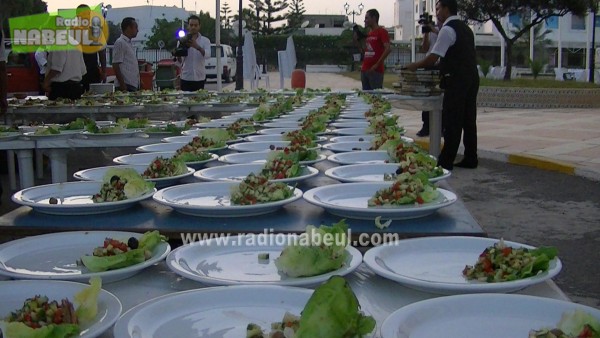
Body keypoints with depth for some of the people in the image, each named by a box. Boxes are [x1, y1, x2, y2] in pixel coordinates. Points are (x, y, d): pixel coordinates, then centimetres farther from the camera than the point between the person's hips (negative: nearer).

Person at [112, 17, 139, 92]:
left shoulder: (129, 43, 18)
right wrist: (122, 85, -20)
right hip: (126, 85, -9)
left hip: (133, 85, 9)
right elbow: (115, 66, -15)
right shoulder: (120, 43, -10)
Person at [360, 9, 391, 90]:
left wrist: (377, 64, -18)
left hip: (375, 70, -8)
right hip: (364, 69, 8)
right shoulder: (368, 33, 20)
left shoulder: (382, 31, -5)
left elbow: (388, 49, -15)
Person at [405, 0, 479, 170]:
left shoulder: (447, 29, -10)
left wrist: (415, 66, 3)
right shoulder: (465, 28, 18)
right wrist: (442, 69, 24)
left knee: (451, 122, -5)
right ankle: (470, 159, 16)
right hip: (471, 79, 9)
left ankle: (446, 161, -1)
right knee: (468, 120, 11)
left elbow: (432, 58, -12)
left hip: (456, 82, -9)